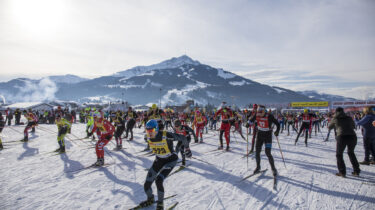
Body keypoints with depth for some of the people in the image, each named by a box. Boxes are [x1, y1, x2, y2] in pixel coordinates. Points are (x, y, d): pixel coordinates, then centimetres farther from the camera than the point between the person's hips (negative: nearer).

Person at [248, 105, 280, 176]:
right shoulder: (256, 115, -8)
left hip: (268, 135, -4)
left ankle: (273, 169, 9)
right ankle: (258, 167, 24)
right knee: (257, 152, 5)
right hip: (260, 135, 4)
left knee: (268, 153, -10)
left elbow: (277, 124, -12)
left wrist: (277, 131, -26)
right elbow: (251, 120, 11)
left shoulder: (269, 116, -19)